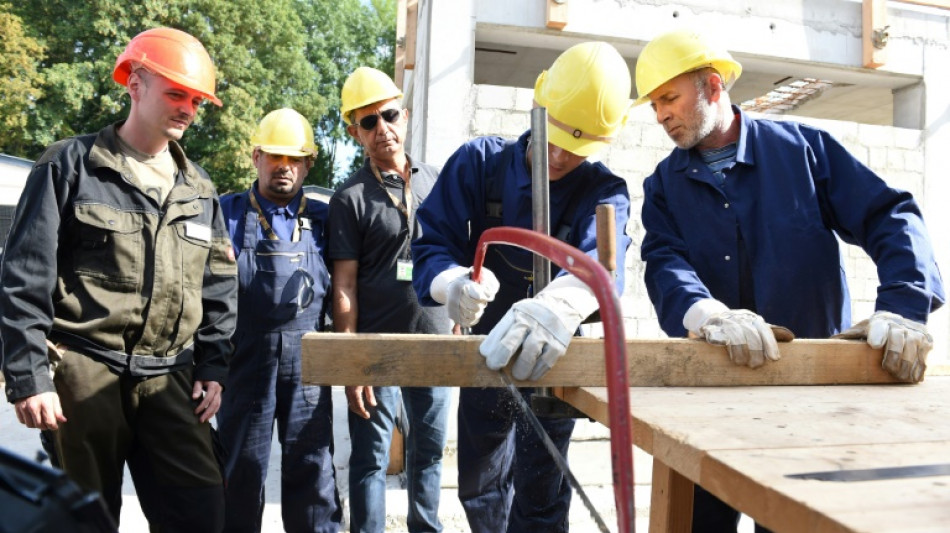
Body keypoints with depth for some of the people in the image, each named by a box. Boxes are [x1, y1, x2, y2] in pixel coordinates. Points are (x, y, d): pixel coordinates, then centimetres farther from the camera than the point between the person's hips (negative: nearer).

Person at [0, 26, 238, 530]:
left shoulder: (199, 189, 10)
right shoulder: (72, 164, -2)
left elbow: (218, 287, 13)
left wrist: (213, 367, 7)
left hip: (167, 378, 4)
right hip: (83, 374, -3)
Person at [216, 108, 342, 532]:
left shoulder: (323, 219, 8)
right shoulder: (226, 212, 5)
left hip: (308, 361, 1)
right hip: (245, 359, 0)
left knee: (313, 466, 8)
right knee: (241, 467, 11)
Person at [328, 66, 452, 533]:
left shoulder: (435, 182, 8)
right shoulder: (351, 198, -4)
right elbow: (344, 285, -6)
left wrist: (458, 323, 11)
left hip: (435, 342, 4)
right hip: (378, 349, -4)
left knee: (429, 450, 15)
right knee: (372, 458, 5)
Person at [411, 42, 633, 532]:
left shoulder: (605, 192, -15)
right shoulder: (479, 163, -12)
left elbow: (600, 256, -37)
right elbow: (431, 244, -18)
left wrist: (562, 303, -61)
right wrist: (452, 281, -43)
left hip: (554, 363, -1)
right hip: (483, 357, 2)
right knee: (478, 489, 18)